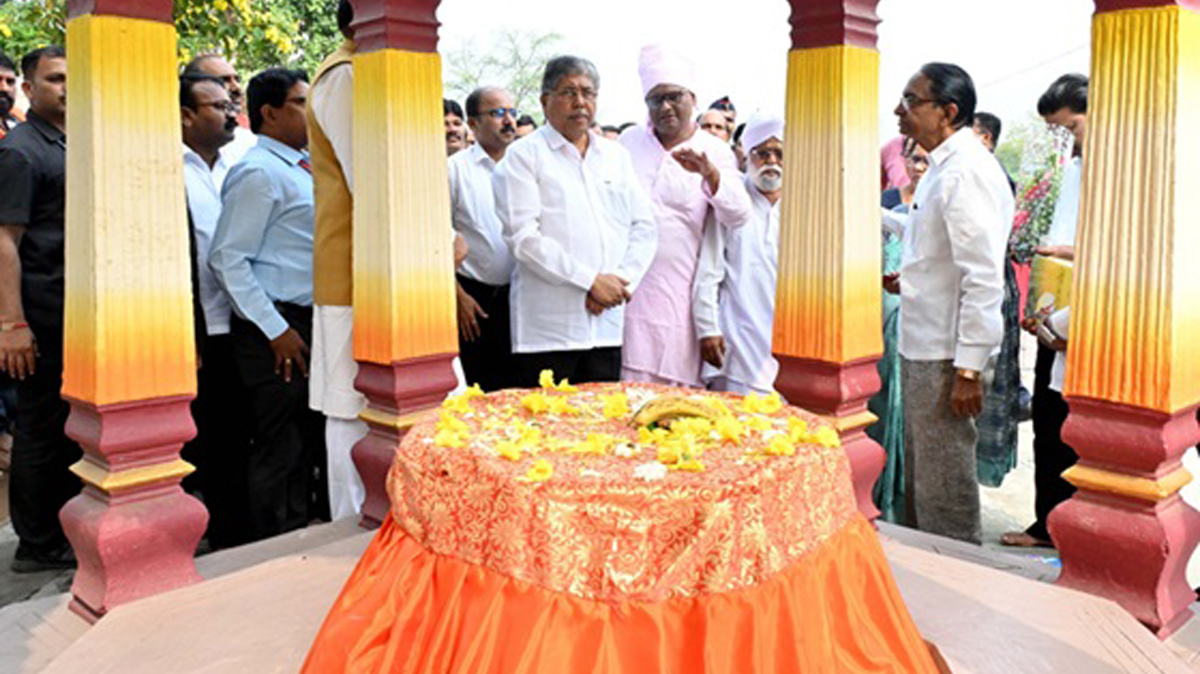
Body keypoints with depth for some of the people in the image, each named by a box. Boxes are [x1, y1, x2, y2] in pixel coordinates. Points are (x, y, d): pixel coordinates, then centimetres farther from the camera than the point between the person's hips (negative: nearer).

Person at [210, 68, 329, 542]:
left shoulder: (302, 168, 16)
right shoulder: (258, 171, -11)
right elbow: (227, 259, -16)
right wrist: (276, 330, -18)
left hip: (313, 323, 9)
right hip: (278, 329, -9)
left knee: (308, 441, 16)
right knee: (279, 446, -3)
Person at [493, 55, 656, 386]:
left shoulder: (617, 156, 17)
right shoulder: (524, 155, 1)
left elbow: (644, 228, 13)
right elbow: (524, 237, -9)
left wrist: (621, 281, -4)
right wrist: (591, 280, -13)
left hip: (608, 323, 5)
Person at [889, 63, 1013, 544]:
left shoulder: (966, 172, -18)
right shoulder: (942, 167, 15)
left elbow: (984, 277, -23)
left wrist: (968, 368, -23)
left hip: (948, 357, -10)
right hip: (921, 347, 10)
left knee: (944, 489, 1)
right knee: (918, 480, 20)